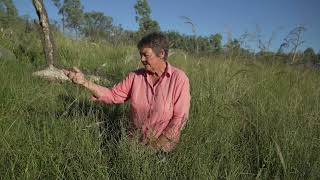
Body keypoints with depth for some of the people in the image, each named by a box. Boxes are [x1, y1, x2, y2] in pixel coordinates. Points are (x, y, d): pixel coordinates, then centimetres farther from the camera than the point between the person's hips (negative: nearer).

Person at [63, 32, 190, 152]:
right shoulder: (135, 76, 1)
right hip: (135, 139, 3)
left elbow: (180, 117, -13)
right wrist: (85, 82, -12)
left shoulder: (179, 78, -11)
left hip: (163, 143, -3)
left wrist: (157, 146, -14)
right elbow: (113, 95, 1)